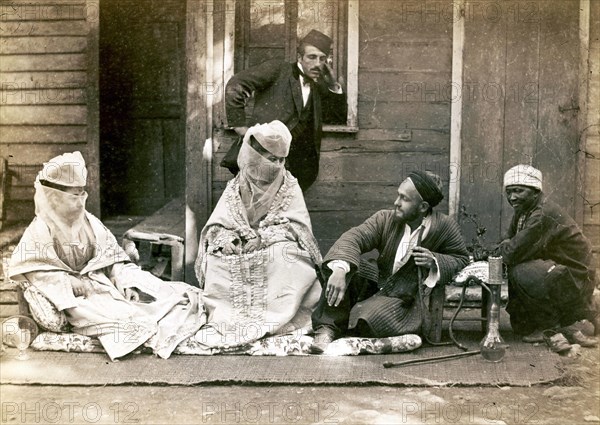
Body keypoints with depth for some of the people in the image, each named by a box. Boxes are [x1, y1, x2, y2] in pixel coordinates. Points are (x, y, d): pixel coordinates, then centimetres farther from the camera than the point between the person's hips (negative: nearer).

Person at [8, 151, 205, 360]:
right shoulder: (41, 231, -3)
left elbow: (113, 259, 8)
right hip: (76, 296, -6)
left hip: (101, 282, 6)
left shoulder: (90, 223, 11)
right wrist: (81, 285, -19)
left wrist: (127, 284, -10)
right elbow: (40, 273, -10)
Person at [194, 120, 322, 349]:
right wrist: (225, 239, -21)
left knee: (283, 253, -34)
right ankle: (225, 316, -19)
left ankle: (274, 317, -30)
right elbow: (215, 226, 3)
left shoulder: (290, 188, 5)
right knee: (216, 258, -26)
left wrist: (263, 236, -22)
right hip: (237, 249, 2)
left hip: (275, 247, -2)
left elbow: (296, 225, -7)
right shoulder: (234, 187, 9)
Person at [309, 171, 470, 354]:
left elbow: (462, 259, 5)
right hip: (377, 285, 3)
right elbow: (353, 237, -22)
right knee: (341, 263, -24)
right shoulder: (385, 219, -7)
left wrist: (434, 261, -17)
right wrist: (340, 270, -43)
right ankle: (329, 327, -25)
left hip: (405, 298, -3)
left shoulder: (445, 227, -9)